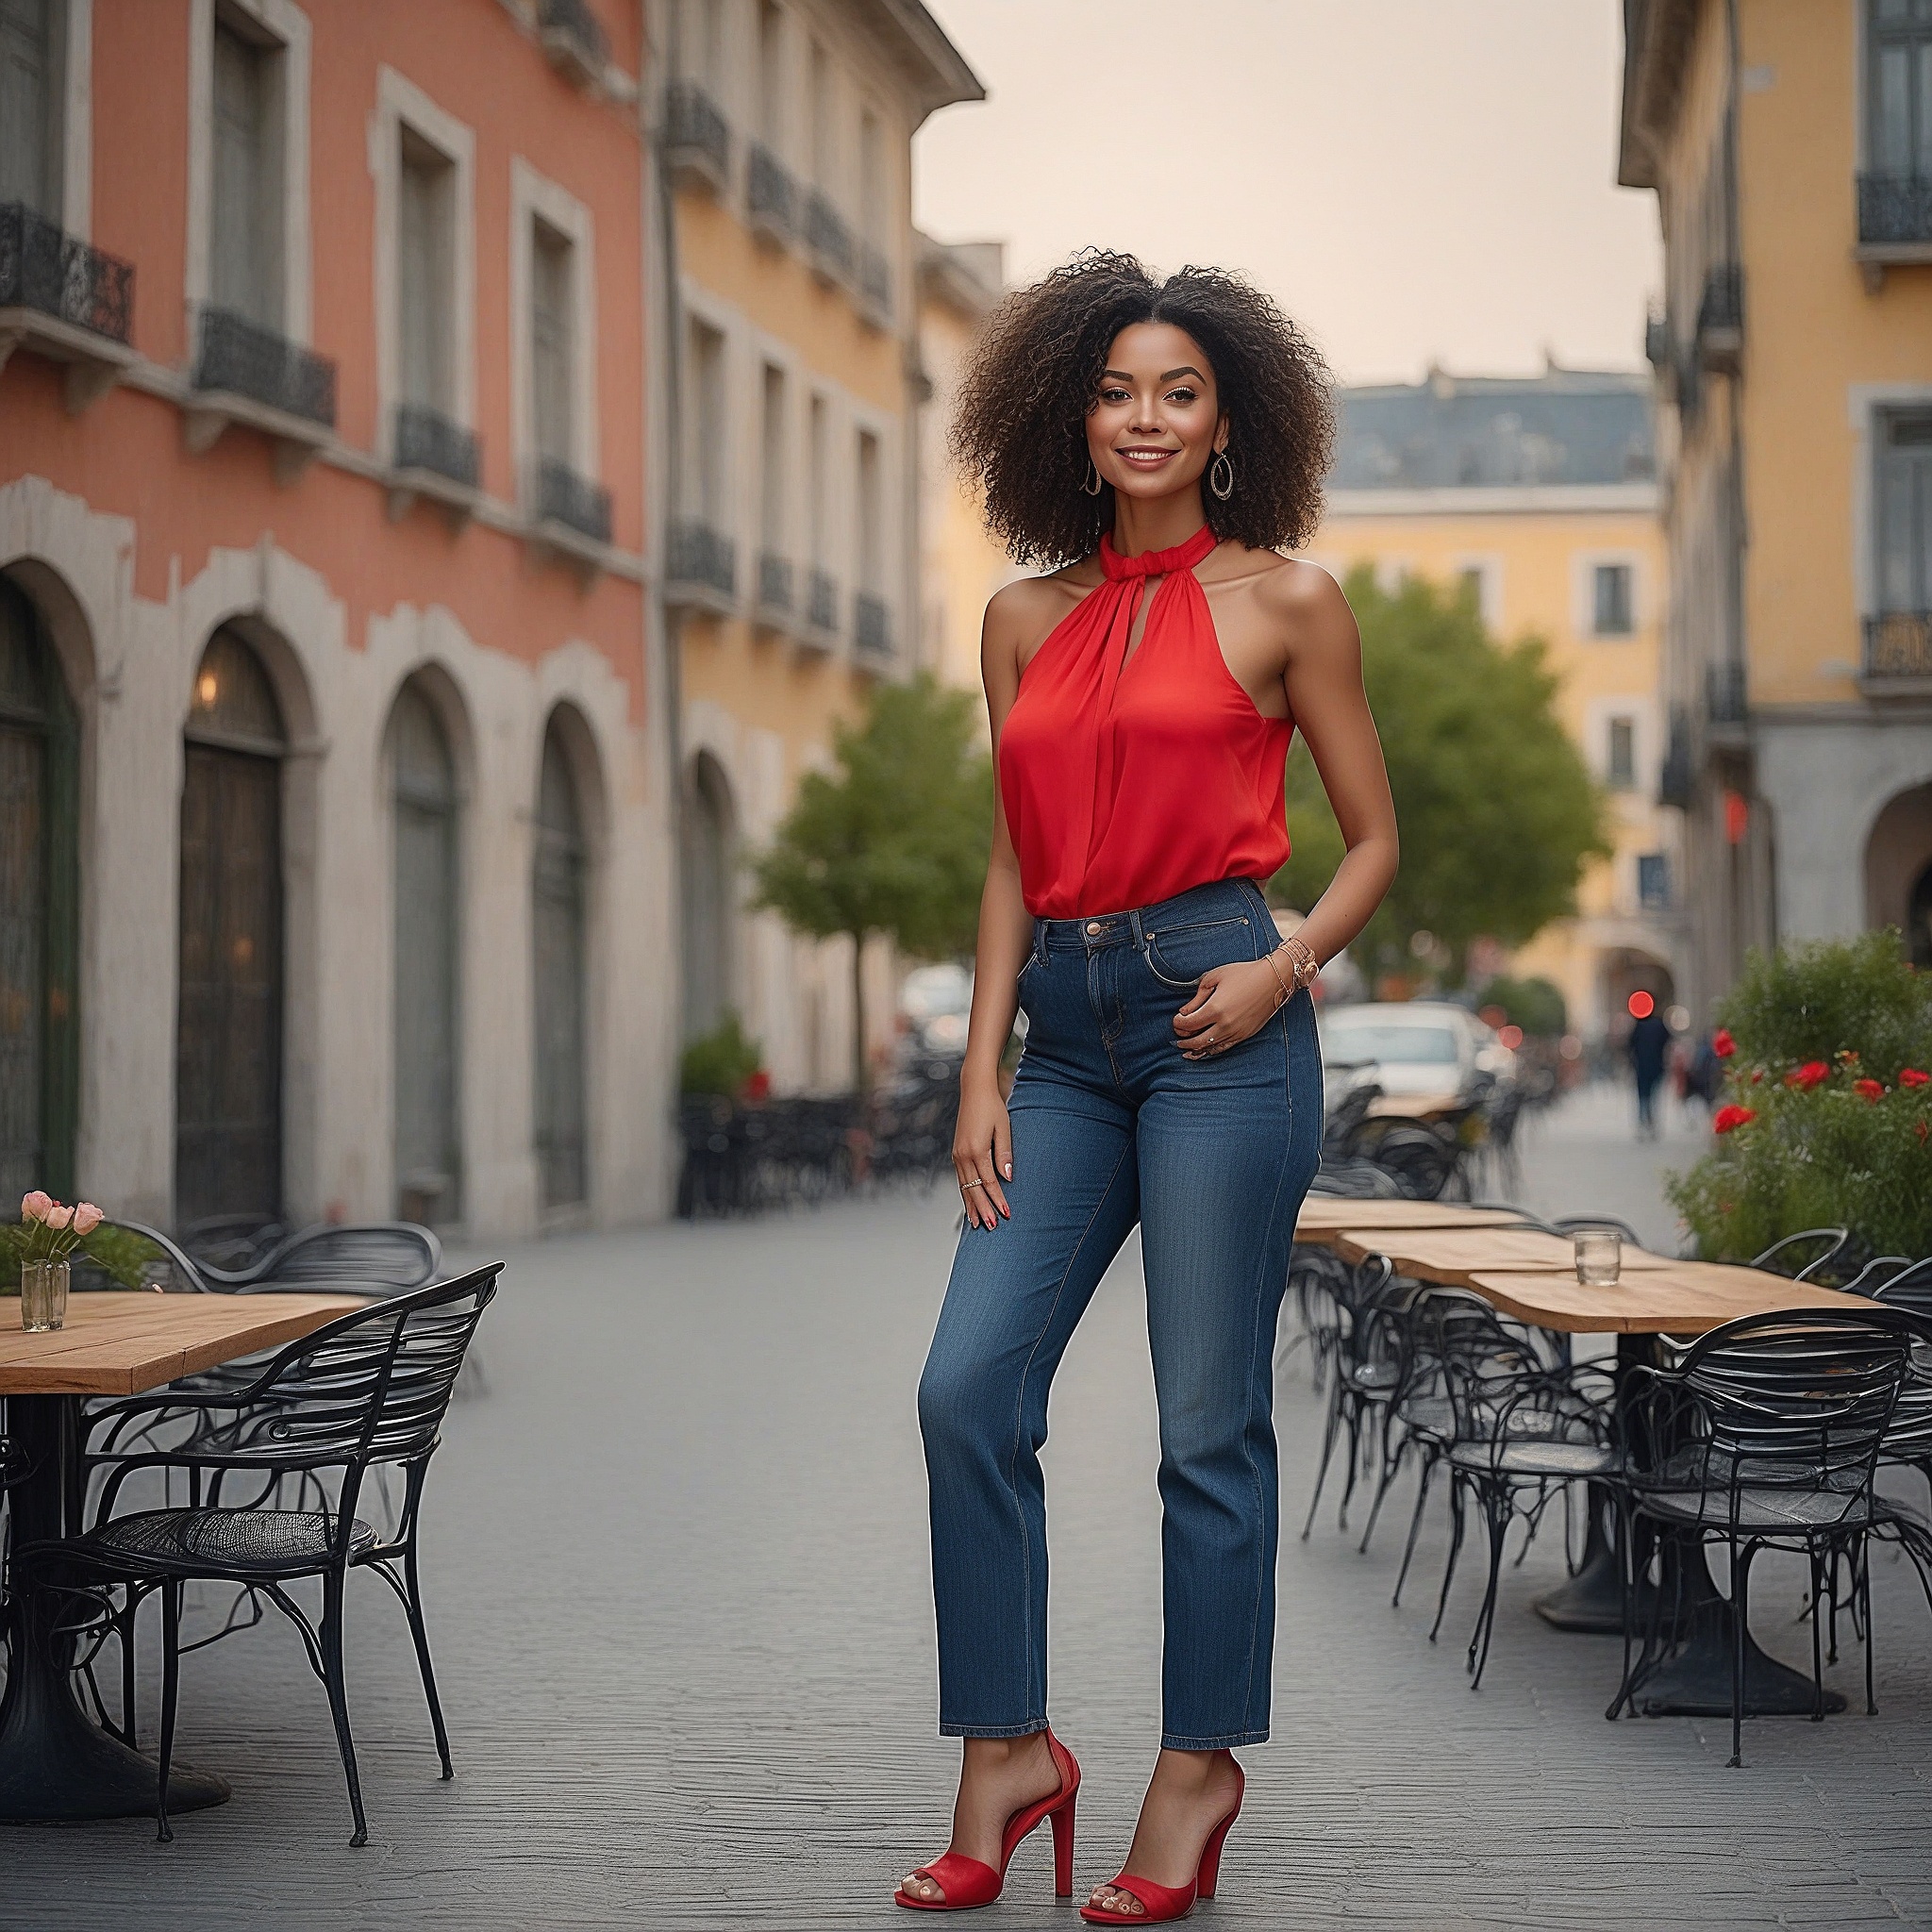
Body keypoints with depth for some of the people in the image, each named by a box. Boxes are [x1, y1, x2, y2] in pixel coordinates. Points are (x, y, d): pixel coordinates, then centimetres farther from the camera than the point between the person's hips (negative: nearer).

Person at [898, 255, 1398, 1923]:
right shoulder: (1028, 618, 14)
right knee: (967, 1390, -4)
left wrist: (1284, 966, -11)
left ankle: (1199, 1768, 14)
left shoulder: (1284, 603, 3)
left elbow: (1373, 841, 7)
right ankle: (1006, 1752, 8)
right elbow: (1016, 859, 15)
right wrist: (980, 1070, 7)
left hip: (1218, 1013, -4)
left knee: (1209, 1423, 0)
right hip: (1065, 1030, 4)